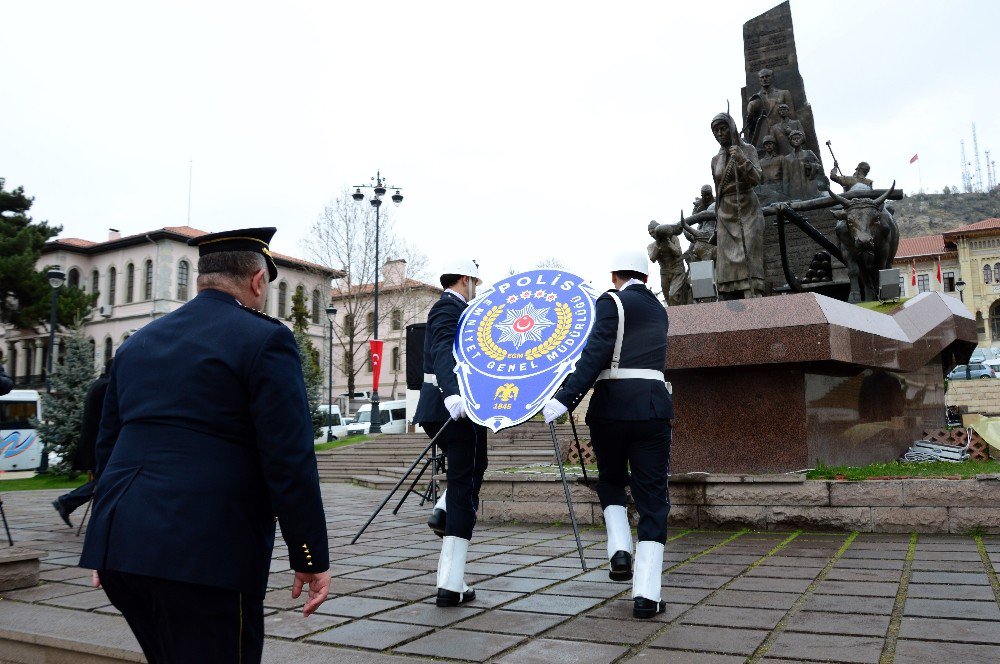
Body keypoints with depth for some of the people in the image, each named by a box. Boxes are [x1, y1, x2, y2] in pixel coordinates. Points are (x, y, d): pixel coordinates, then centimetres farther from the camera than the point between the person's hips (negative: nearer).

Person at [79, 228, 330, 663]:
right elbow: (290, 461, -13)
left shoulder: (138, 342, 14)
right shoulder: (264, 339, -8)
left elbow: (108, 444, 18)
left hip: (119, 546, 8)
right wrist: (311, 558, -6)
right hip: (207, 554, -7)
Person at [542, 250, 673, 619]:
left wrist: (566, 398, -22)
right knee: (652, 500, 4)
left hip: (611, 406, -3)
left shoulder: (610, 302, -2)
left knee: (611, 482, 23)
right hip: (653, 407, 3)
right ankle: (646, 595, -1)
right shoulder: (657, 309, 18)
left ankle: (620, 550, 4)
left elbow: (596, 353, -17)